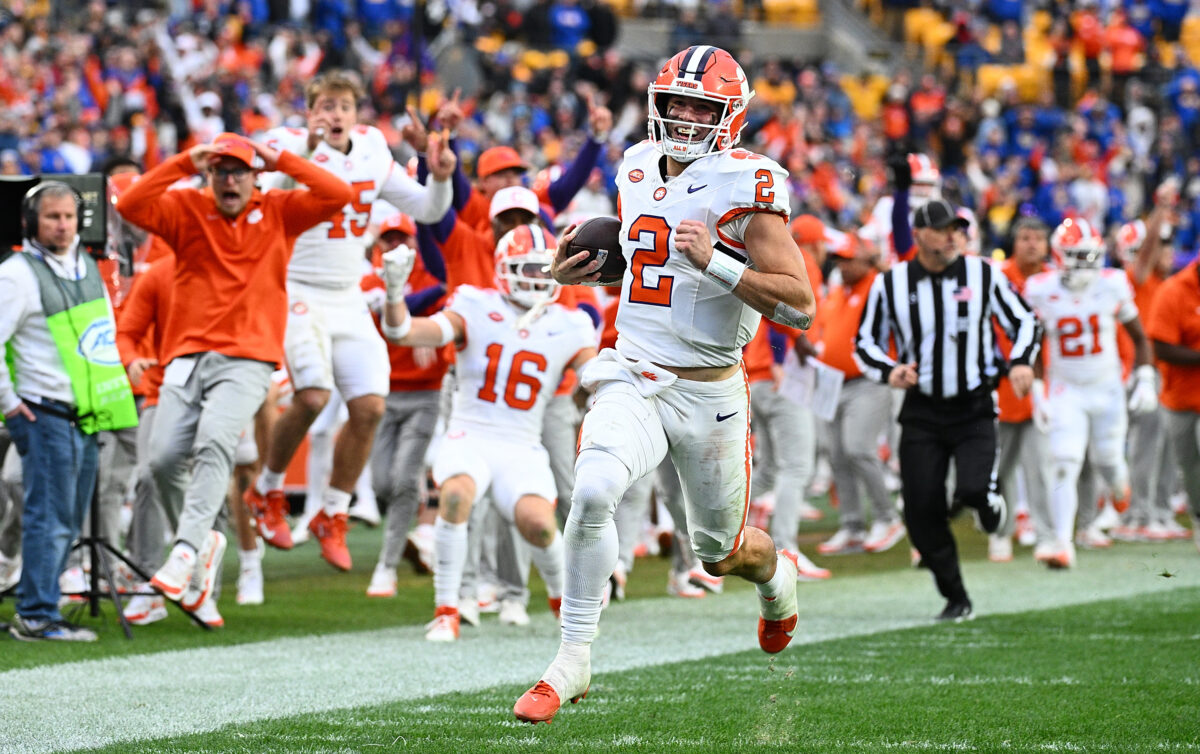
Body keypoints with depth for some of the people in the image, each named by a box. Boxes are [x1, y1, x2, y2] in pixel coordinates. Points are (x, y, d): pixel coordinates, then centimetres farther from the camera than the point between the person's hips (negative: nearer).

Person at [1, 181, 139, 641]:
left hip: (87, 415, 8)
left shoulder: (87, 268, 15)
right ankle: (38, 617, -6)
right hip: (45, 413, -8)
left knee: (67, 524, 11)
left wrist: (107, 402, 22)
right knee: (49, 519, -9)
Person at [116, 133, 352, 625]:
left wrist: (281, 160, -3)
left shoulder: (279, 212, 11)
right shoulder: (187, 210, 11)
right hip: (187, 357, 3)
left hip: (247, 360, -2)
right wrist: (184, 164, -8)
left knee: (215, 443, -26)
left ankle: (185, 555, -36)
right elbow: (130, 207, -4)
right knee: (166, 459, -9)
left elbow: (338, 196, -1)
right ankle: (203, 543, 16)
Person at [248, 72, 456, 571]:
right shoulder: (290, 146, -9)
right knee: (313, 397, -22)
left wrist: (439, 177, -6)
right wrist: (305, 152, -39)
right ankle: (267, 492, 4)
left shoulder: (372, 154, 7)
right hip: (297, 294, -6)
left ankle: (332, 516, 13)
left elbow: (427, 211, 13)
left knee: (369, 407, -4)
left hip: (348, 300, 6)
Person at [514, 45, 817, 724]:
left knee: (722, 553, 13)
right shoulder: (639, 170, 4)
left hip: (711, 394, -3)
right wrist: (577, 270, 4)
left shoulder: (748, 189, -14)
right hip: (634, 380, 3)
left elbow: (801, 307, -19)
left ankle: (777, 573, 52)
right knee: (593, 491, -27)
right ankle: (573, 661, -17)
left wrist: (715, 263, -29)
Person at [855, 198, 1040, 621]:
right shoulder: (890, 285, 0)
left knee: (972, 489, -23)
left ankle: (989, 504, 18)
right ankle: (956, 599, 13)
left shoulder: (982, 275, -1)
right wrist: (889, 371, -13)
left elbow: (1023, 320, 8)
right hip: (922, 411, 1)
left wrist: (1021, 361, -12)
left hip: (974, 409, -1)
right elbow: (865, 343, 8)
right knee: (922, 513, -5)